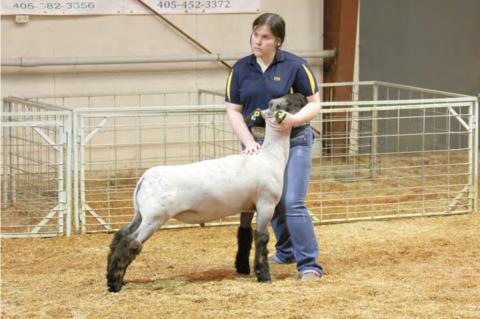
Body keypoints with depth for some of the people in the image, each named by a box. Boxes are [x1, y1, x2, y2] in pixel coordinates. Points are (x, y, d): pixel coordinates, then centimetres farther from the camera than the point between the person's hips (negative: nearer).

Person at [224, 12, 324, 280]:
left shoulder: (295, 66, -9)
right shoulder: (241, 69, 1)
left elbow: (315, 105, -6)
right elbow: (234, 111, 2)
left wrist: (294, 119, -26)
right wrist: (249, 142, -12)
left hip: (293, 142, -4)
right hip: (259, 145, 4)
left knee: (292, 203, -14)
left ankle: (309, 263, -9)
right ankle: (286, 251, 35)